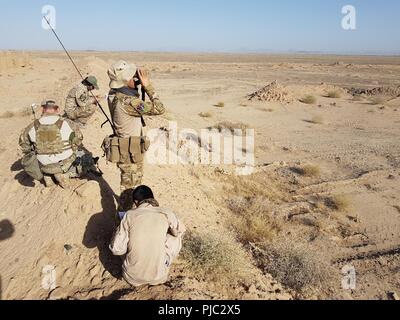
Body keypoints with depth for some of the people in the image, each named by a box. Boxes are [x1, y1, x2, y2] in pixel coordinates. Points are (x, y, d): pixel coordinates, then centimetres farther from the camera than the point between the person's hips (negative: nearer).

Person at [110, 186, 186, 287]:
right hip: (158, 277, -1)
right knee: (176, 238, 18)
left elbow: (116, 249, -7)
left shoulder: (129, 215, -7)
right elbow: (181, 231, 13)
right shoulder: (166, 213, -6)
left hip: (132, 278, 1)